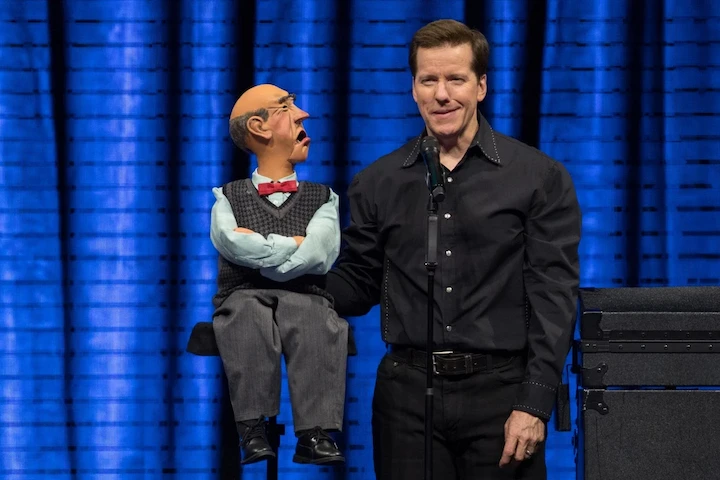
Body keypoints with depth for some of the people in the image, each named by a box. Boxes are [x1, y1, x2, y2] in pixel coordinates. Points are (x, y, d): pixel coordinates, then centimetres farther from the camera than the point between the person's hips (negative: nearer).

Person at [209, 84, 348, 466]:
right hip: (244, 297, 0)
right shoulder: (229, 198, 17)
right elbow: (232, 244, -6)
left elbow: (318, 257, -3)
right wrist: (295, 244, -2)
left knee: (317, 319, -35)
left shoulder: (323, 199, 18)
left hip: (305, 297, 0)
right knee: (249, 314, -36)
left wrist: (256, 248, -2)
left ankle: (315, 434, -44)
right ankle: (253, 431, -43)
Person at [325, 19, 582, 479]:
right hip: (408, 392, 2)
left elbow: (553, 297, -3)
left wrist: (535, 404, -11)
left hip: (500, 390, -2)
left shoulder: (540, 177, 1)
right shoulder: (378, 183, 9)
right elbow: (358, 285, 14)